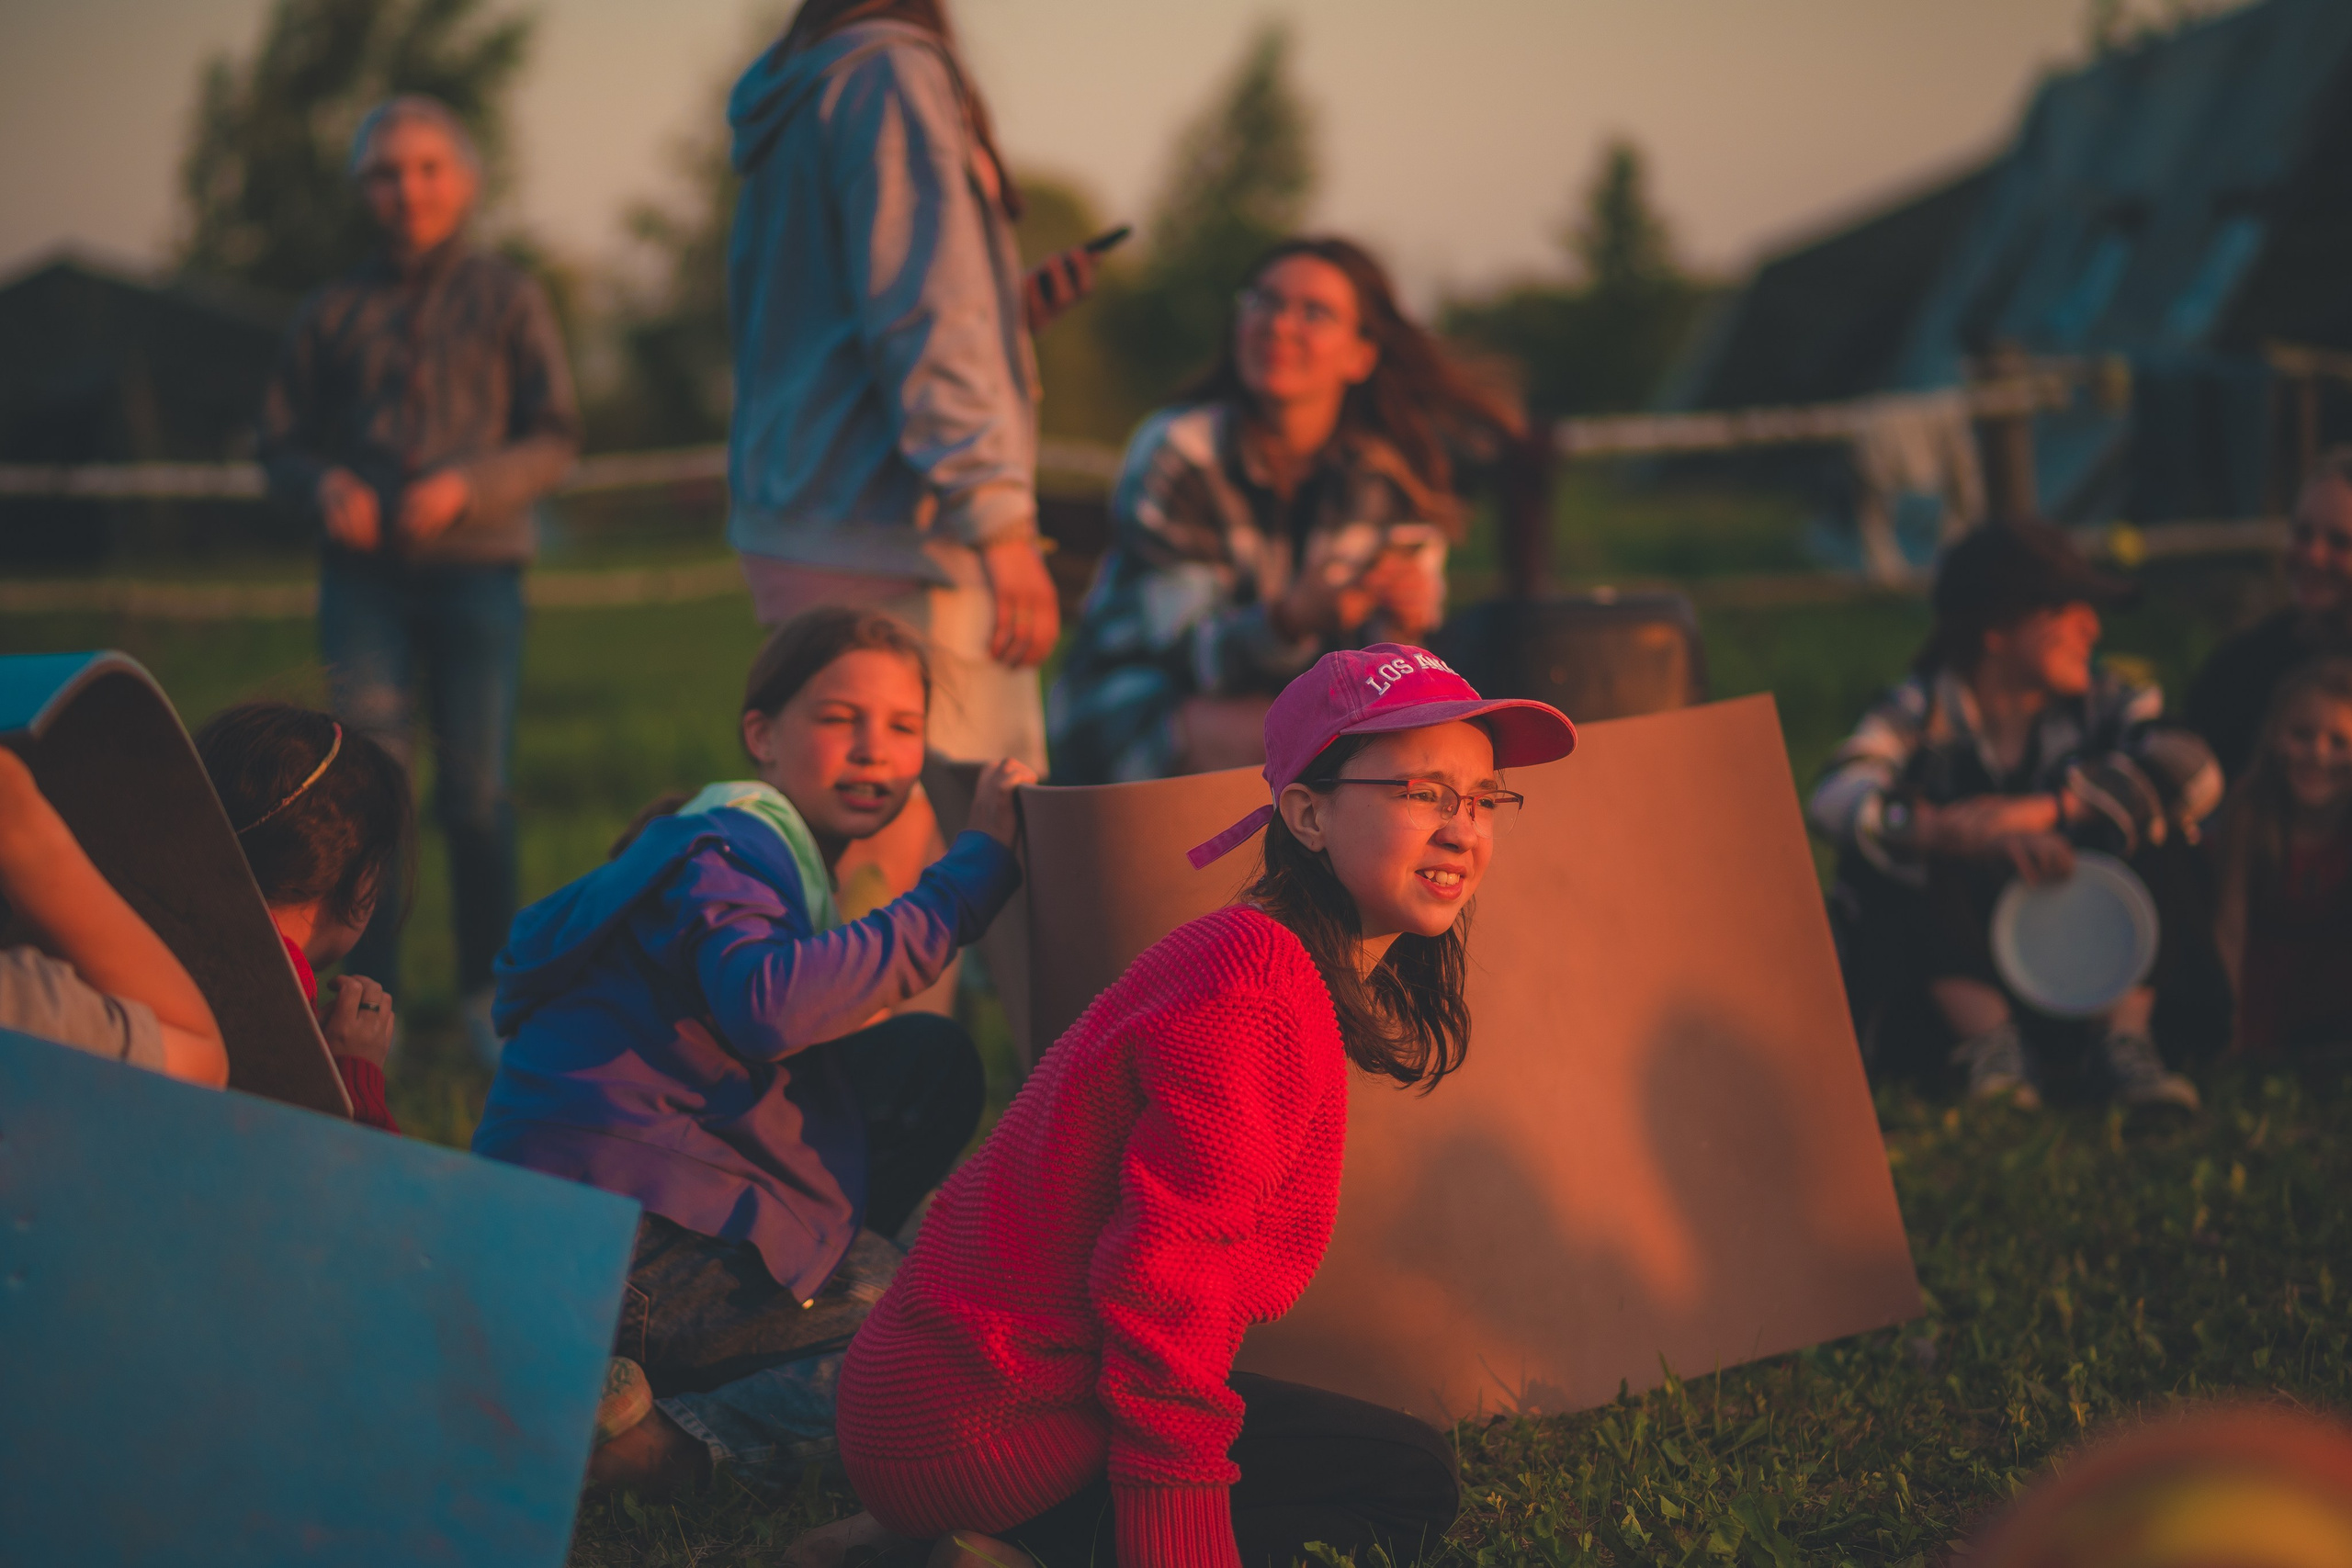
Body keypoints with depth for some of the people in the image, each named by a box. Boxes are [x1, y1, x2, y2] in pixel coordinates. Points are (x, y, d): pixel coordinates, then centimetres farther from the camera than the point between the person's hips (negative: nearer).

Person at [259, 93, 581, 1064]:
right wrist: (324, 486, -9)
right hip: (364, 573, 1)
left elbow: (554, 438, 1)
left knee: (476, 789, 1)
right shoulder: (332, 315, 9)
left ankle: (488, 994, 13)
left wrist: (467, 485, -15)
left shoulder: (507, 300, 5)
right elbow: (281, 444, 13)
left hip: (476, 566, -1)